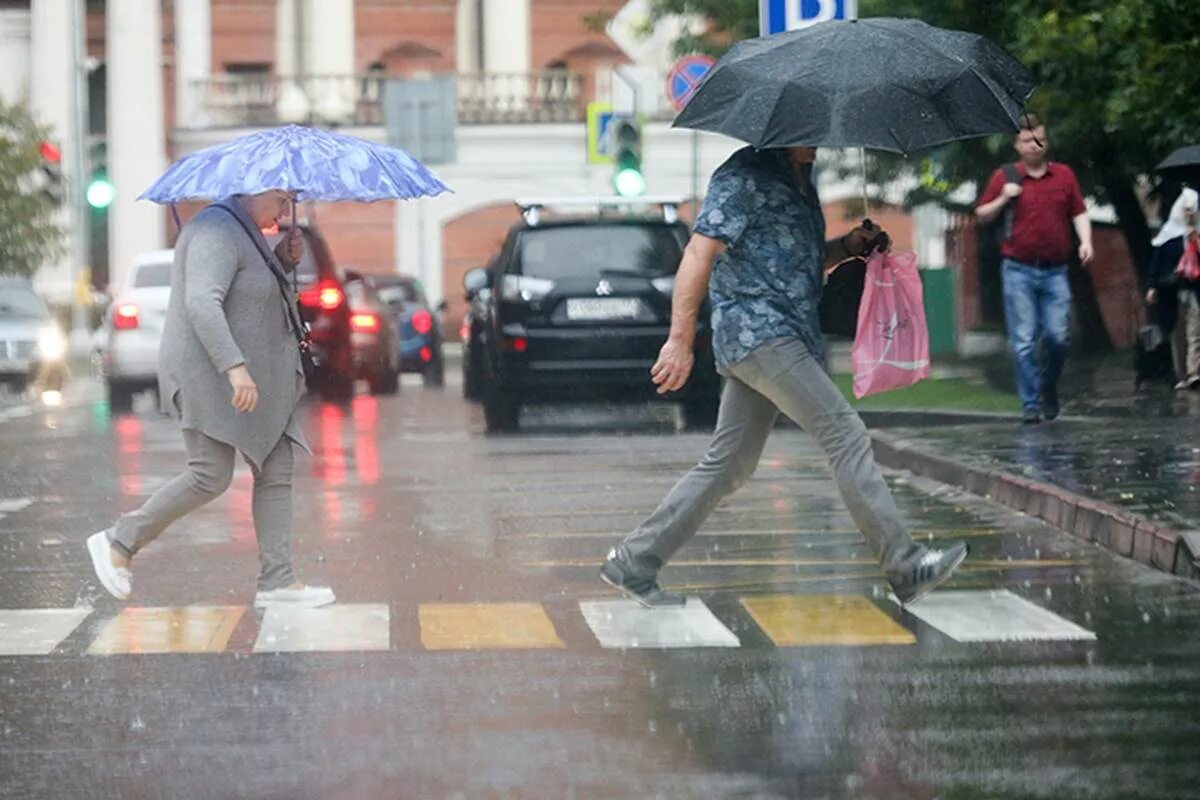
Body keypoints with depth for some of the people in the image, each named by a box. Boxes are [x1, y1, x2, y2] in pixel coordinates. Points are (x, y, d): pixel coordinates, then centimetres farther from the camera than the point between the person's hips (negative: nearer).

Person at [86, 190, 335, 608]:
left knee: (276, 472, 3)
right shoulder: (217, 234, -17)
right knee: (211, 476, -13)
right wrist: (235, 367, -38)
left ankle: (277, 580, 1)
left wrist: (285, 258, 6)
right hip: (210, 374, -10)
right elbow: (201, 303, -30)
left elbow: (264, 290, 26)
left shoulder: (242, 231, 16)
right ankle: (119, 542, 0)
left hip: (247, 376, 10)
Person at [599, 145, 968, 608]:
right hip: (759, 332, -10)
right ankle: (904, 565, -11)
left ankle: (634, 561, 14)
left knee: (729, 465, 10)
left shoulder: (799, 178, 20)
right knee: (846, 436, -12)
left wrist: (849, 246, 10)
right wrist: (681, 340, -22)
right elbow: (698, 254, -17)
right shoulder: (745, 176, -10)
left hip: (786, 337, 10)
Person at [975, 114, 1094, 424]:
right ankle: (1030, 402, 2)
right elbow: (981, 215, 9)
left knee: (1057, 337, -3)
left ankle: (1049, 389, 22)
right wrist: (1003, 199, -8)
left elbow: (1079, 213, 13)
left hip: (1055, 271, 1)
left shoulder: (1064, 175, 10)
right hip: (1019, 270, -1)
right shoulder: (1005, 176, 5)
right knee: (1023, 341, -4)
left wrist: (1085, 241, -4)